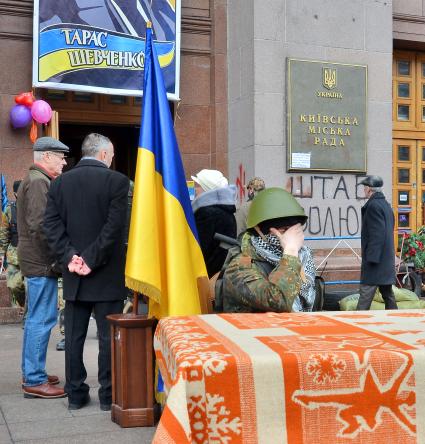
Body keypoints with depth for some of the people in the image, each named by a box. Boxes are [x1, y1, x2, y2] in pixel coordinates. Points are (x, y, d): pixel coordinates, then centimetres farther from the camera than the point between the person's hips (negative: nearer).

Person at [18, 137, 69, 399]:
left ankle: (32, 373, 26)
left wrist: (56, 258, 14)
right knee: (43, 319, -6)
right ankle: (35, 381, 0)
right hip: (42, 262, -11)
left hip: (36, 261, 11)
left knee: (37, 318, 17)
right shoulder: (39, 181, -14)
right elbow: (39, 226, -24)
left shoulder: (35, 179, 18)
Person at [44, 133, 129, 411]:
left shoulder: (61, 182, 6)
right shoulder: (117, 181, -8)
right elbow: (115, 227, -17)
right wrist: (92, 259, -13)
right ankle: (109, 395, 11)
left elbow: (52, 224, -2)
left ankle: (75, 394, 18)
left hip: (74, 274, 4)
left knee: (74, 336, 11)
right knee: (109, 336, 5)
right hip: (107, 274, -4)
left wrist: (69, 257, -6)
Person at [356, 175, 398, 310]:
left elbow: (377, 234, -21)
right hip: (387, 259, 9)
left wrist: (371, 258, -20)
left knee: (366, 293, -8)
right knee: (387, 293, 14)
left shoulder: (373, 205, -15)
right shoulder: (386, 205, 14)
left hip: (375, 259, -9)